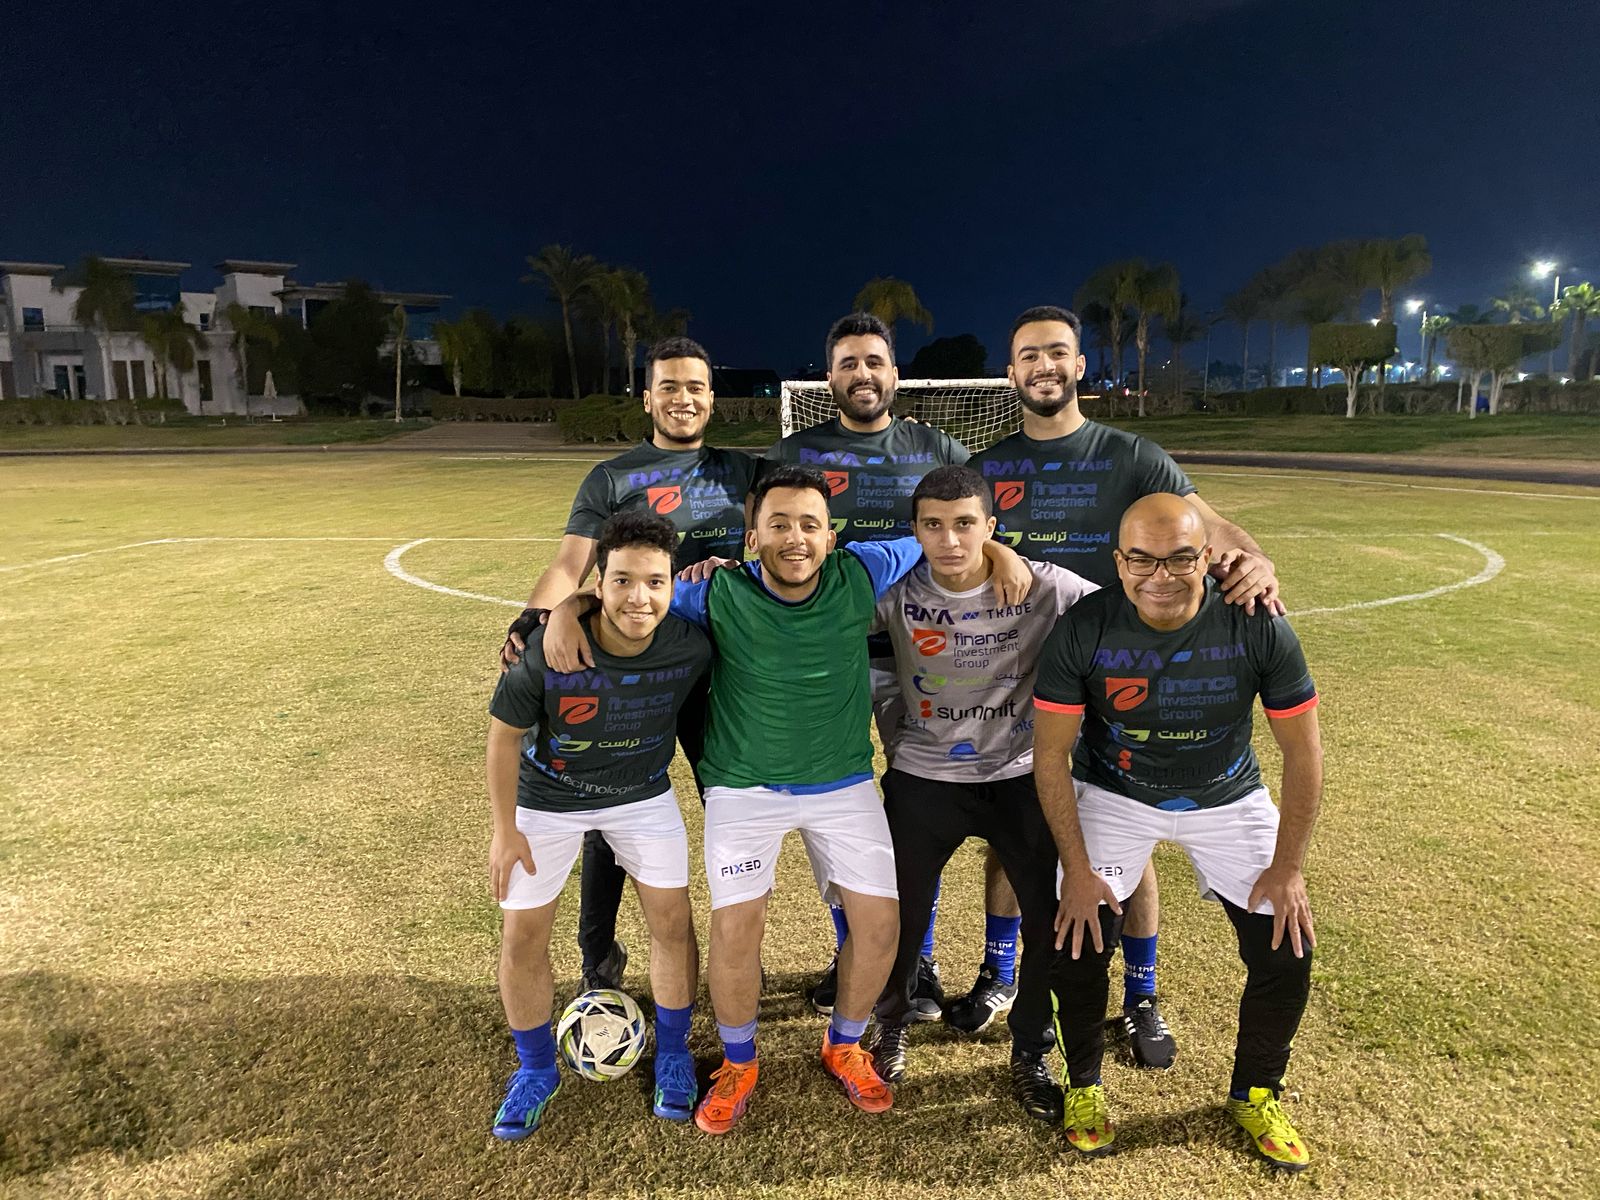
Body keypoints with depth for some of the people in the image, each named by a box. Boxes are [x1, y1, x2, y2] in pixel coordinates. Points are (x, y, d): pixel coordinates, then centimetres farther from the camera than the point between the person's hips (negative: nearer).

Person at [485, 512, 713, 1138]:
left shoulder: (691, 648, -27)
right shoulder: (547, 650, -32)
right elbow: (505, 734, -15)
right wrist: (505, 829, -10)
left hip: (643, 795, 1)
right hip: (547, 800, -1)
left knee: (672, 921, 3)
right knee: (523, 935, 5)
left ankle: (673, 1054, 29)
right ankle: (536, 1070, 30)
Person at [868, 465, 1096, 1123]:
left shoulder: (1047, 588, -15)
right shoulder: (895, 592, -13)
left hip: (1023, 774, 0)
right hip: (924, 777, 0)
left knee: (1056, 916, 1)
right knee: (901, 916, 10)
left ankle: (1030, 1054, 30)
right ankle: (891, 1025, 44)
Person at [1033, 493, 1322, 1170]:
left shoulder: (1259, 629, -24)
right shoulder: (1083, 631, -25)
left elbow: (1302, 753, -11)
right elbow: (1051, 753, -16)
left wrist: (1287, 867, -9)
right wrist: (1078, 867, -15)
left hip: (1227, 801, 1)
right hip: (1115, 796, -1)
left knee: (1286, 953, -2)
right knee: (1078, 947, -10)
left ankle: (1255, 1095, 27)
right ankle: (1084, 1086, 20)